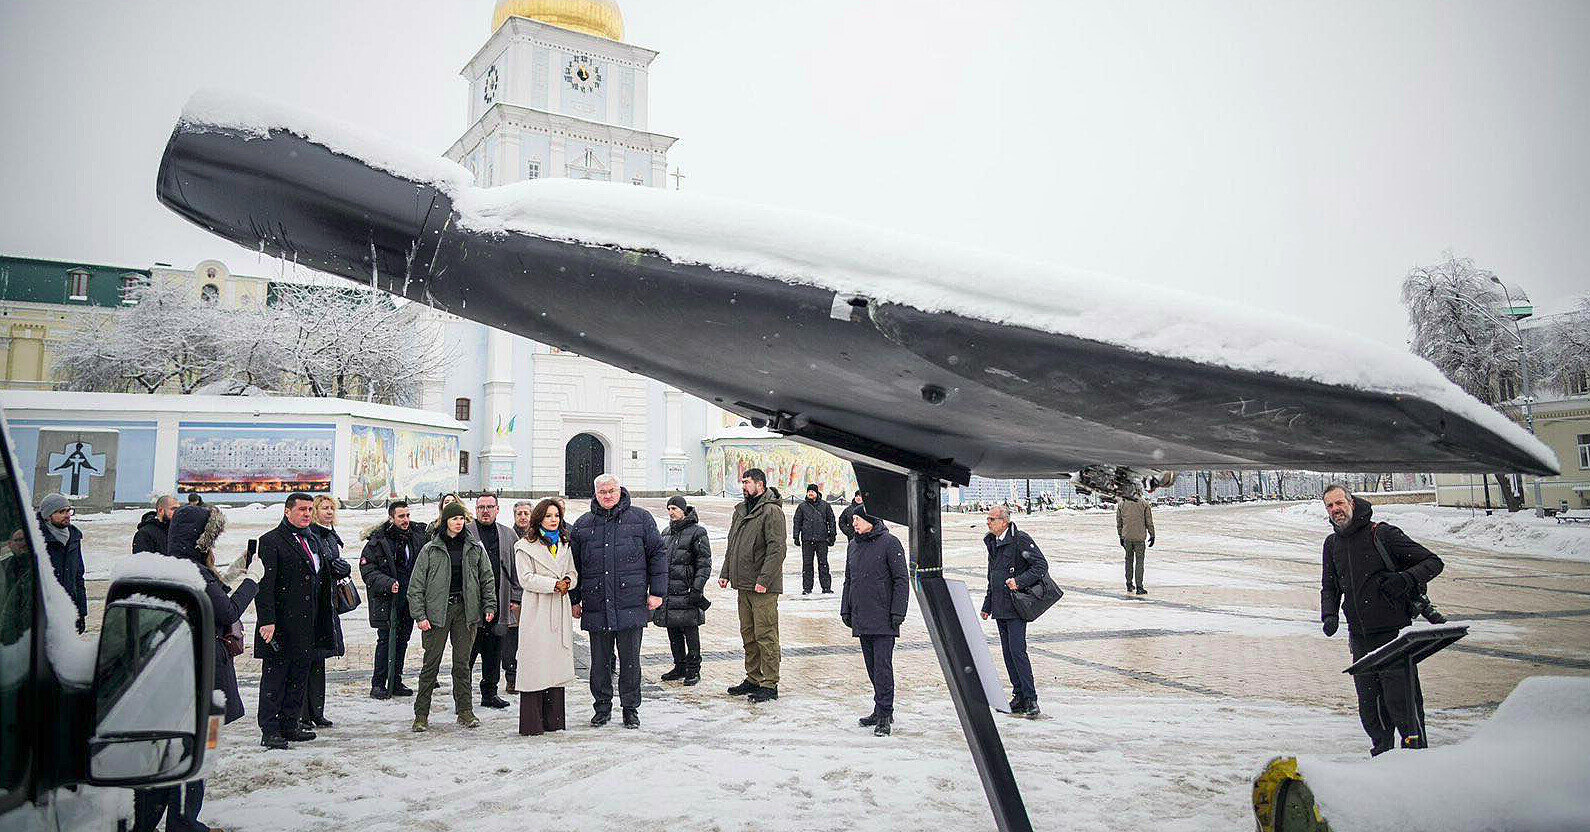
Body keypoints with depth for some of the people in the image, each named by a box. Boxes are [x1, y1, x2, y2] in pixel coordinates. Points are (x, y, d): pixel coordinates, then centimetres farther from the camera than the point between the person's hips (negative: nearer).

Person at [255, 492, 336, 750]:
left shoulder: (313, 541, 17)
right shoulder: (270, 541, -8)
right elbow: (265, 584, -14)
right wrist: (267, 620, -20)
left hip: (307, 624, 8)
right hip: (281, 622, -8)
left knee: (299, 675, 12)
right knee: (274, 676, 0)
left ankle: (290, 725, 21)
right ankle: (270, 731, 6)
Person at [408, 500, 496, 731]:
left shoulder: (475, 548, 7)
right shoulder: (430, 549, 1)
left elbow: (487, 578, 12)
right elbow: (416, 585, 0)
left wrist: (489, 606, 4)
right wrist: (419, 615, -6)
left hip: (465, 610, 2)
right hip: (437, 611, -2)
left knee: (462, 663, 7)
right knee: (431, 663, 1)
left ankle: (465, 711, 13)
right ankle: (421, 714, 10)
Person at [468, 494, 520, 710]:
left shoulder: (509, 536, 13)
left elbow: (516, 570, 15)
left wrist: (515, 598, 9)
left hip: (499, 604, 4)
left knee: (494, 652, 11)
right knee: (467, 652, -2)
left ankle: (489, 693, 21)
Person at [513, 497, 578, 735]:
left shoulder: (564, 545, 18)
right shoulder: (525, 546, -1)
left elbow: (573, 572, 18)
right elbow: (526, 579, -9)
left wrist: (568, 581, -4)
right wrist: (554, 584, -15)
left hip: (560, 611, 6)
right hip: (536, 611, -5)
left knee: (558, 663, 6)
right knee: (535, 664, -6)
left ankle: (553, 720, 13)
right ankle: (531, 723, -1)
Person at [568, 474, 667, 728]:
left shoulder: (641, 519, 4)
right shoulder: (583, 525, 10)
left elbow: (657, 555, 3)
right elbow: (574, 565, 15)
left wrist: (657, 592, -2)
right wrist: (574, 600, 13)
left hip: (631, 605, -2)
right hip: (596, 608, 2)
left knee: (630, 660, 5)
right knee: (599, 661, 9)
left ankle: (631, 708, 18)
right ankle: (602, 708, 23)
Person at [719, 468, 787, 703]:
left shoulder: (771, 511, -12)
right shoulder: (741, 510, 16)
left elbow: (777, 549, -18)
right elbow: (732, 545, 22)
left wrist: (764, 580, -22)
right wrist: (725, 573, 14)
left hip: (763, 588, -9)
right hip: (744, 584, 9)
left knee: (765, 635, -4)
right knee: (748, 634, 15)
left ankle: (769, 684, 3)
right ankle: (753, 678, 26)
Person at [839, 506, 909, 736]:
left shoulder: (890, 543, -7)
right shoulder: (853, 545, 13)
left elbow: (902, 579, -8)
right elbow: (849, 580, 21)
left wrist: (897, 612, -12)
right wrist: (846, 609, 15)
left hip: (883, 619, -7)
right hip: (861, 618, 7)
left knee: (882, 665, -8)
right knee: (871, 666, 11)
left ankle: (885, 714, -2)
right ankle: (881, 711, 21)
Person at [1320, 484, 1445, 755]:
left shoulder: (1382, 534, -8)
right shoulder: (1332, 544, 10)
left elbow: (1433, 562, -5)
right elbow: (1330, 587, 21)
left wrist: (1405, 579, -23)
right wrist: (1330, 615, 3)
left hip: (1394, 632, -6)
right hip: (1360, 638, 6)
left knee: (1400, 700, -8)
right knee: (1368, 704, 11)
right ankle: (1381, 754, 26)